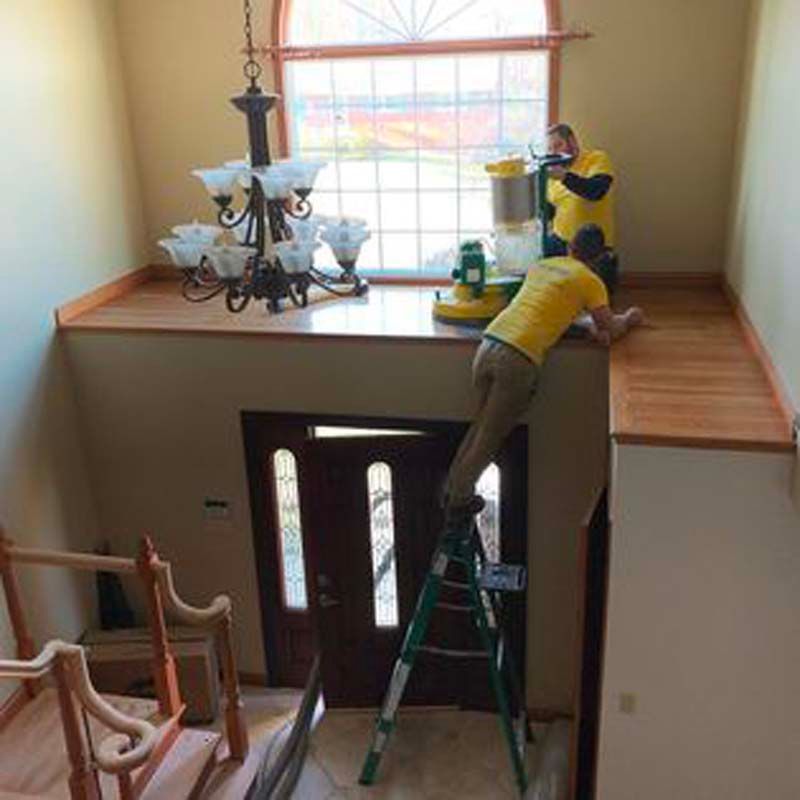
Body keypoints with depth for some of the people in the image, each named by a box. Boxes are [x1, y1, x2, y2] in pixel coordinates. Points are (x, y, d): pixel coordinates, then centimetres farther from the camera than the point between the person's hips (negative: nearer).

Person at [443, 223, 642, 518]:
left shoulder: (541, 266, 24)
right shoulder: (590, 281, 4)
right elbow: (611, 329, 6)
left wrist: (590, 323, 23)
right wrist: (629, 319, 27)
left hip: (489, 343, 6)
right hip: (519, 358, -6)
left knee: (481, 423, 22)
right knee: (491, 436, 8)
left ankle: (452, 490, 28)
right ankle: (459, 501, 16)